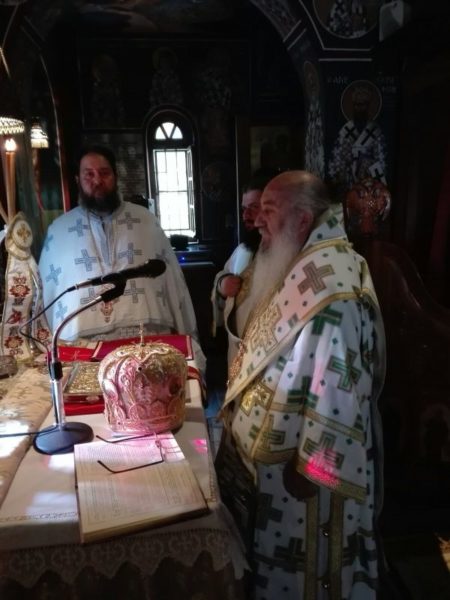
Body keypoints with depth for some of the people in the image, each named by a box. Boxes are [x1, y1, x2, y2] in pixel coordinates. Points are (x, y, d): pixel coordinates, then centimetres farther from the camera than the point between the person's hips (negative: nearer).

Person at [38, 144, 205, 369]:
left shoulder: (145, 219, 8)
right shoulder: (58, 229, 9)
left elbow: (171, 278, 8)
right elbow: (46, 289, 13)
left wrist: (183, 332, 6)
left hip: (149, 337, 0)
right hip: (84, 344, 0)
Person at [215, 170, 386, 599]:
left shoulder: (333, 288, -27)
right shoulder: (292, 267, 3)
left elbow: (337, 387, -27)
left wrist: (311, 464, -21)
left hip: (298, 457, -9)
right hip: (266, 444, 9)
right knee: (274, 554, 28)